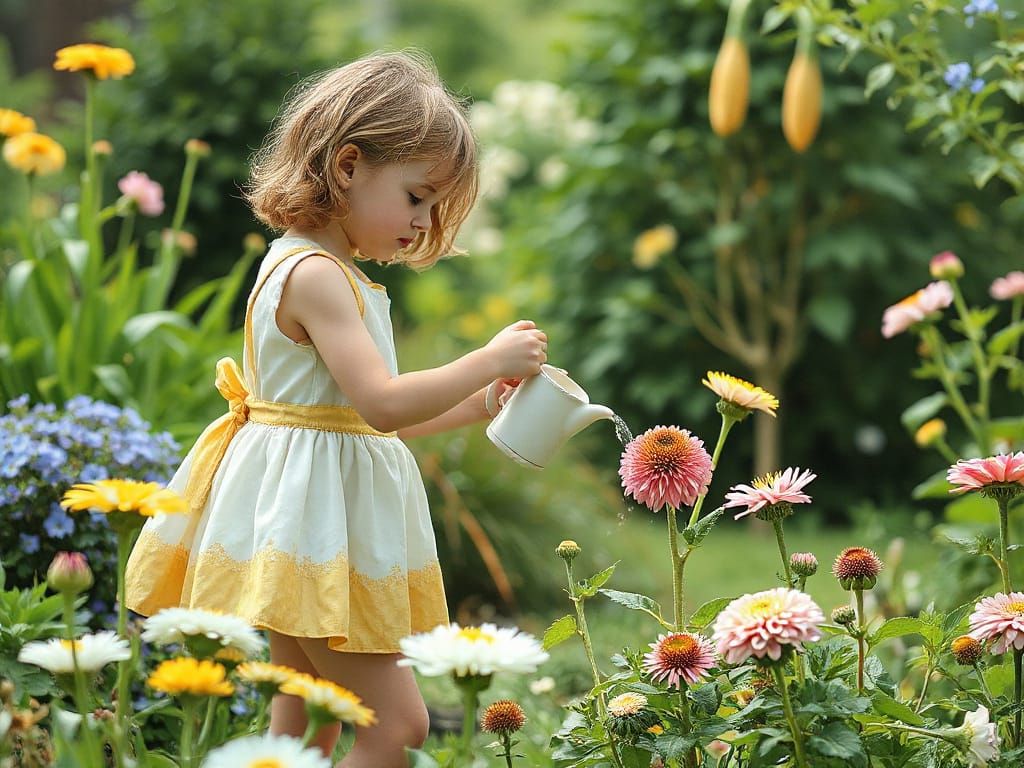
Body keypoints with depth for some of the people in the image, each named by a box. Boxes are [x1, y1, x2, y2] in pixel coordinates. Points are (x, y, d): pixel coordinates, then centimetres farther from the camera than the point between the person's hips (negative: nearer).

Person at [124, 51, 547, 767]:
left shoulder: (334, 275, 14)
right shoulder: (313, 275, -18)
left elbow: (368, 413, 19)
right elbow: (382, 403, -26)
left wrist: (478, 404, 13)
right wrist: (489, 360, -17)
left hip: (325, 530, 11)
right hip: (310, 518, -11)